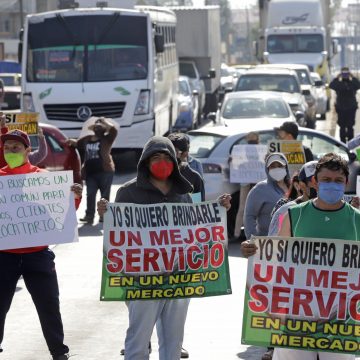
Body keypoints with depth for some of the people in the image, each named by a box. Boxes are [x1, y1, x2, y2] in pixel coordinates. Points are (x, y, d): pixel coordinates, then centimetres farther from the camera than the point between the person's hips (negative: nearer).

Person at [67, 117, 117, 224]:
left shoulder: (106, 139, 0)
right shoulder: (87, 139, 17)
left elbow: (113, 129, -15)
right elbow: (77, 143, 33)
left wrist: (104, 121, -4)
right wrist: (71, 142, 11)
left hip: (104, 171, -5)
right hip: (90, 172, 5)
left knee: (105, 194, 2)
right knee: (90, 194, -2)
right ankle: (89, 216, -4)